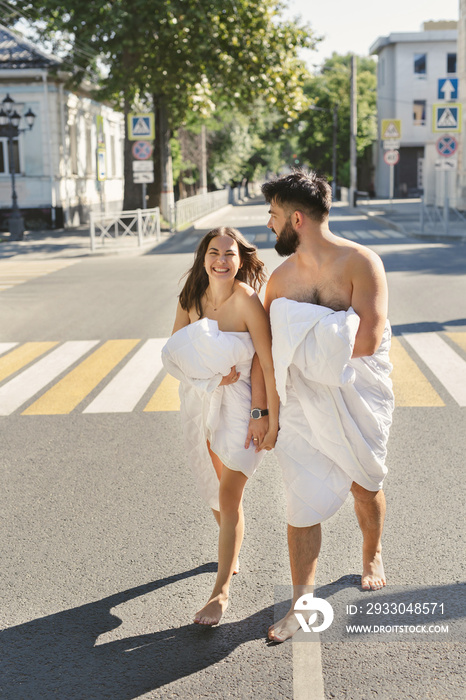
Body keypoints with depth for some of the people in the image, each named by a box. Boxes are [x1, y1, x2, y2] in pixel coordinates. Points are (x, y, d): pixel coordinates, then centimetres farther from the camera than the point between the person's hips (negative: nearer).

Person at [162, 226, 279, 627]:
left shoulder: (246, 300, -19)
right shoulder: (192, 298, -3)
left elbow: (269, 362, -18)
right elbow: (174, 352, 2)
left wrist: (271, 418, -18)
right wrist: (210, 377, -15)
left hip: (239, 404, -5)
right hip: (200, 400, 6)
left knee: (229, 497, -4)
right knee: (215, 488, 22)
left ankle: (222, 590, 9)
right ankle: (231, 554, 49)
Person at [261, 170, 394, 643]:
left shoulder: (361, 263, -16)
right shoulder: (281, 277, 0)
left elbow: (365, 342, -25)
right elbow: (265, 349, 6)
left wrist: (309, 333, -17)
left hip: (359, 396, -2)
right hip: (303, 402, 3)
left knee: (365, 486, 17)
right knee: (302, 499, -1)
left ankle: (372, 556, 47)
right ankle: (301, 602, 11)